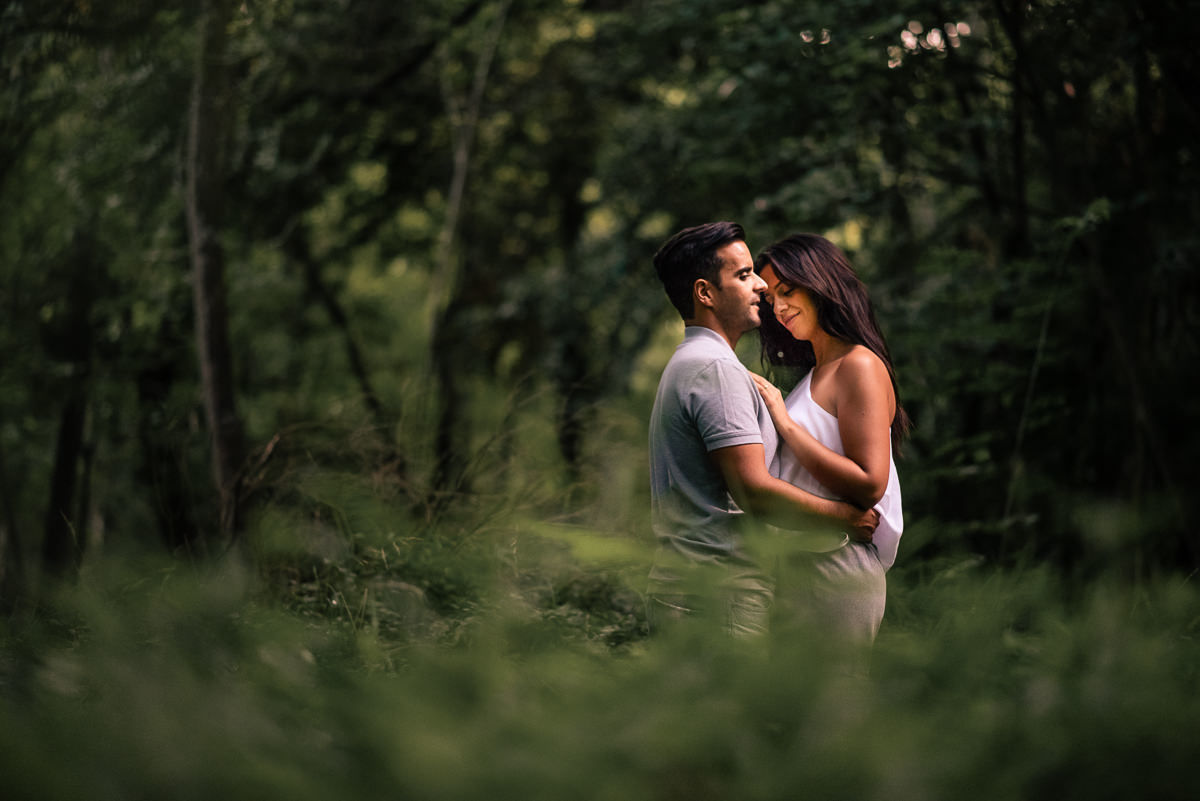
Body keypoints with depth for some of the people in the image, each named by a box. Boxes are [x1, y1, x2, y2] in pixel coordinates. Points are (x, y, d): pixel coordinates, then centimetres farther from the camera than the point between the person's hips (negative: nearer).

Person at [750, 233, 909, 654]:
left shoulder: (860, 366, -8)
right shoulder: (815, 375, 19)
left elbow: (868, 485, -18)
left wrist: (784, 422, -14)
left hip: (836, 575, -9)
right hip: (798, 570, 9)